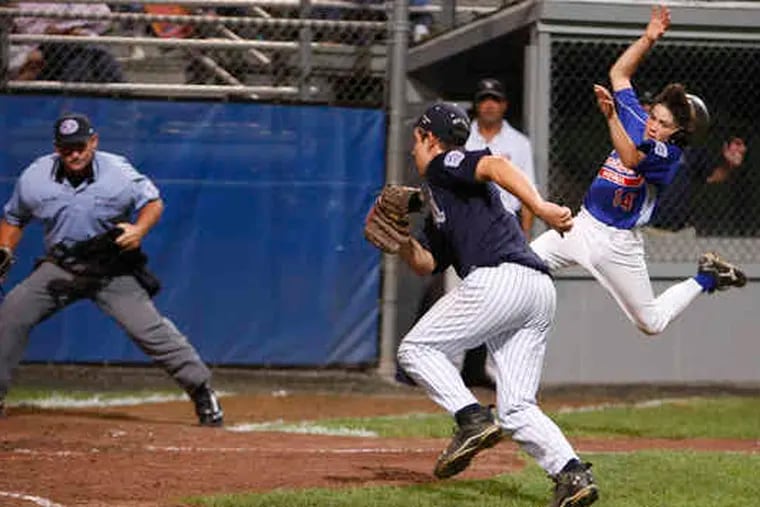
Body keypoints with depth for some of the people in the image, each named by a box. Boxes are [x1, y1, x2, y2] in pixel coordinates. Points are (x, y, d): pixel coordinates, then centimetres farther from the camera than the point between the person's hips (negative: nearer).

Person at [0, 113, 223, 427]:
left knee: (149, 328, -15)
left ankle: (202, 392, -6)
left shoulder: (118, 173, -14)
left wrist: (139, 229, -21)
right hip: (59, 268, 3)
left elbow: (153, 202, -2)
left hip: (113, 270, -3)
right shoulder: (34, 178, -8)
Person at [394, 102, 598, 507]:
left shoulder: (443, 166, 7)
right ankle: (572, 474, -10)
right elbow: (426, 263, 30)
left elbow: (496, 166, -13)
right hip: (539, 292, 9)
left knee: (416, 348, 4)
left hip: (499, 278, -9)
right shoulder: (440, 206, 34)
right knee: (516, 409, 6)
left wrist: (539, 206, -27)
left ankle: (473, 419, -13)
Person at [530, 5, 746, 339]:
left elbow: (630, 159, -37)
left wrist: (611, 116, -49)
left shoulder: (667, 154, -17)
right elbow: (619, 73, 11)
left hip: (617, 242, -6)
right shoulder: (636, 120, 3)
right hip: (583, 225, 6)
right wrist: (648, 39, 0)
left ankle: (706, 279, 28)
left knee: (651, 322, 8)